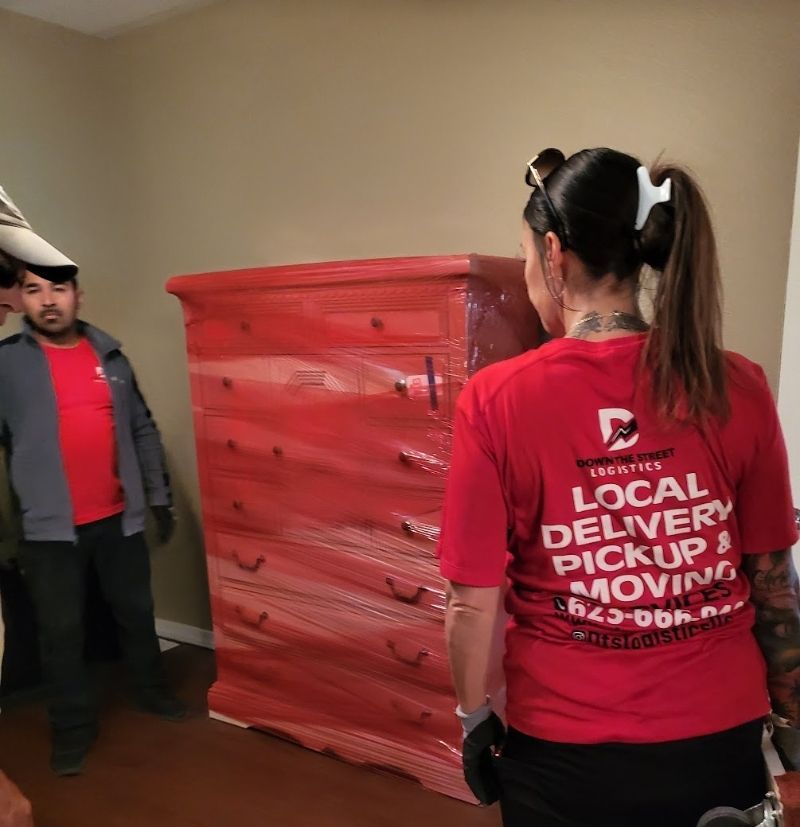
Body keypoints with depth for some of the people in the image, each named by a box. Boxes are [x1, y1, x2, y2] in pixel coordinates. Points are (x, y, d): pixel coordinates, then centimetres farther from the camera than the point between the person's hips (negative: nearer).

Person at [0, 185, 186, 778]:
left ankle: (152, 689, 39)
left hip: (119, 516, 3)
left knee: (136, 611, 17)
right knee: (61, 629, 10)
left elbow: (143, 430, 9)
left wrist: (159, 497, 8)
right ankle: (73, 726, 29)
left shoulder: (110, 356, 4)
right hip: (50, 526, -2)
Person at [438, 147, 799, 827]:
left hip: (567, 750, -1)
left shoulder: (496, 401, -18)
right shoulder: (739, 390, -12)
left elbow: (474, 599, -12)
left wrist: (476, 719, 5)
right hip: (720, 740, 2)